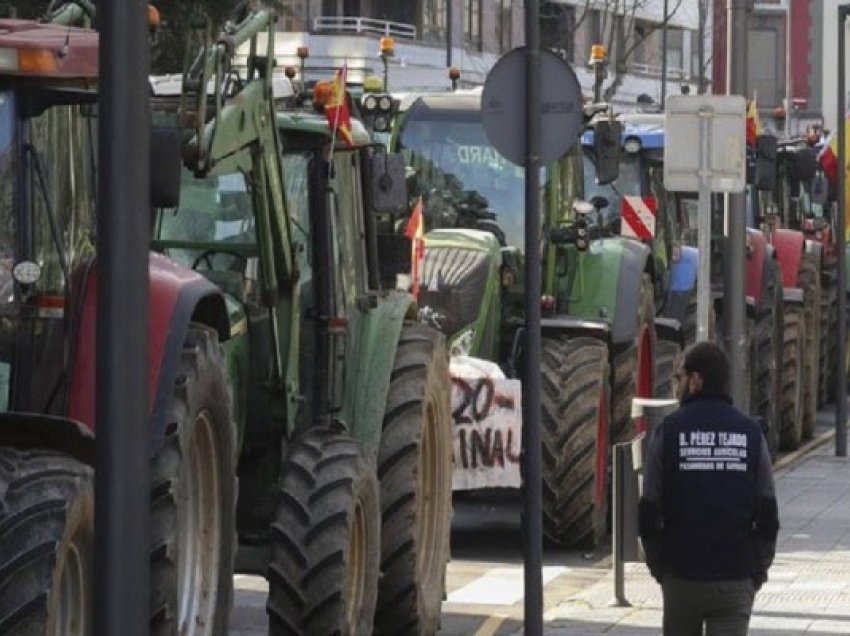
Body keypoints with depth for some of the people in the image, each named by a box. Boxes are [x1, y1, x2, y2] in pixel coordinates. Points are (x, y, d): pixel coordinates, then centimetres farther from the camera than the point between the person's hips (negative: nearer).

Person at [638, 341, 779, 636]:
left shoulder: (669, 431, -4)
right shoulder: (750, 433, 1)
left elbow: (649, 512, -4)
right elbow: (768, 515, 0)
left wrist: (658, 566, 8)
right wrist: (759, 569, 10)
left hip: (682, 576, 0)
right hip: (736, 578, 0)